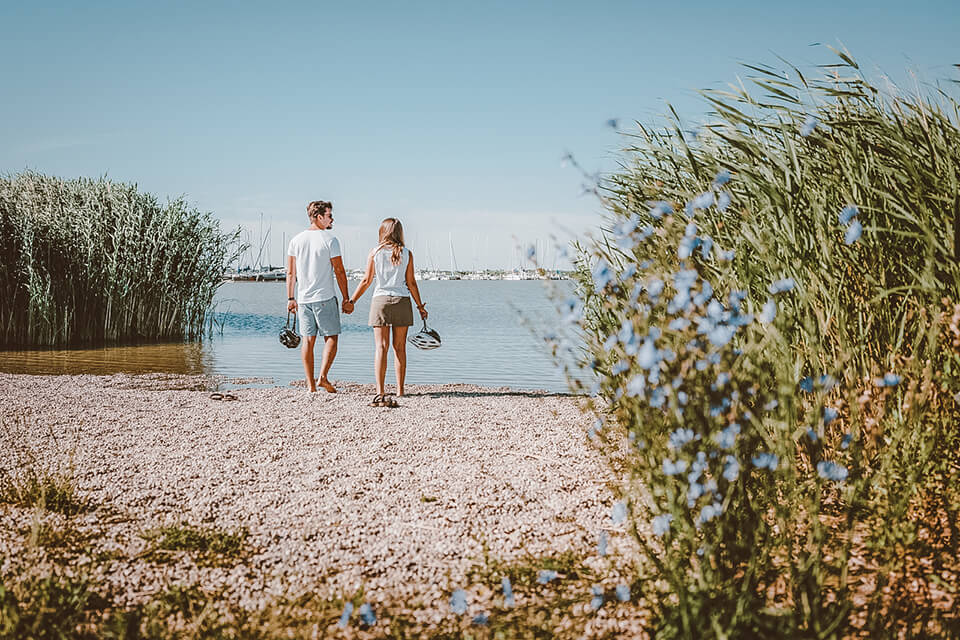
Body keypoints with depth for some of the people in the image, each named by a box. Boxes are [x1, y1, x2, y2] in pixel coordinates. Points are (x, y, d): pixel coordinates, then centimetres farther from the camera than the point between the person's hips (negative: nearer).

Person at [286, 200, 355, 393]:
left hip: (303, 299, 5)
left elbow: (291, 273, 8)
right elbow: (339, 272, -7)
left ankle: (310, 384, 7)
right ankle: (323, 377, -10)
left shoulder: (296, 240, 7)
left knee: (308, 340, 8)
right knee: (331, 338, 4)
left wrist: (290, 298, 15)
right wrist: (346, 299, -2)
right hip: (325, 298, -5)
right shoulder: (330, 240, -7)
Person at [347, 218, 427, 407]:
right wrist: (420, 306, 12)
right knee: (400, 347, 10)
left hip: (381, 300, -1)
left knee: (381, 347, -5)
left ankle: (380, 392, -15)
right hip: (402, 301, 1)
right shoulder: (407, 254, 2)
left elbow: (366, 280, 0)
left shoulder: (375, 252, 0)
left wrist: (352, 301, 10)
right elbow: (411, 283, 1)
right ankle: (400, 390, 15)